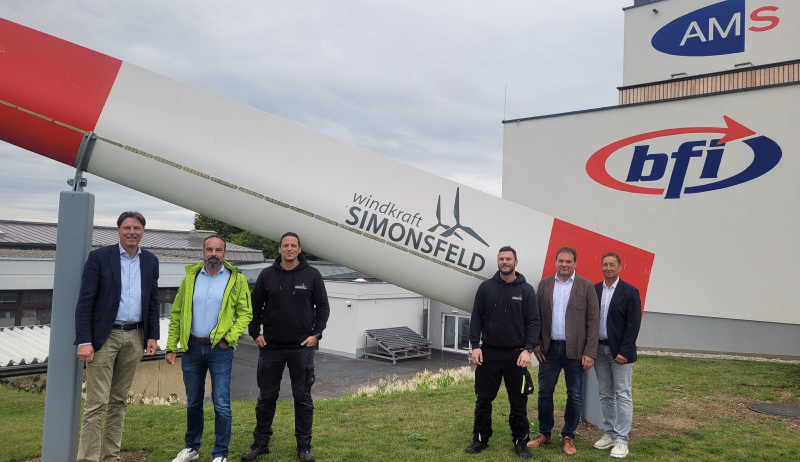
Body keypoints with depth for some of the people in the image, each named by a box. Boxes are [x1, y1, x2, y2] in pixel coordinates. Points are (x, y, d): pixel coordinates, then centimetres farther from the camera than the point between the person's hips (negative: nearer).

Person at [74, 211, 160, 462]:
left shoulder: (150, 261, 8)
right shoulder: (99, 257, -5)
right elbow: (85, 302, -8)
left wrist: (152, 335, 5)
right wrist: (84, 341, -13)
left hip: (135, 337, 4)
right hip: (105, 336, -4)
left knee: (119, 400, 12)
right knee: (97, 402, -4)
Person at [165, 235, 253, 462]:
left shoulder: (236, 279, -2)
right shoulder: (190, 277, 5)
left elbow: (245, 313, -2)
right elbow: (177, 313, 7)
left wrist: (229, 338, -14)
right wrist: (171, 346, 3)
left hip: (220, 350, -3)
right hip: (192, 348, 3)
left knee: (221, 405, 0)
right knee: (193, 402, 16)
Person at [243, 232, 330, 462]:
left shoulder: (312, 275, 0)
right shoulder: (267, 275, 3)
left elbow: (323, 306, 3)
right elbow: (255, 306, 10)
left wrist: (316, 334, -5)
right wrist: (255, 333, 3)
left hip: (302, 347, -1)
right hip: (270, 347, 1)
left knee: (303, 397, 7)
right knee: (266, 397, 11)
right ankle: (260, 443, 25)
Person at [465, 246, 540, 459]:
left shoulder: (526, 290, 0)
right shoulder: (486, 287, 2)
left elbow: (533, 322, -2)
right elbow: (476, 319, 3)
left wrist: (528, 349, -12)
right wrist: (475, 346, -5)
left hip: (516, 354, -1)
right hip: (488, 353, 1)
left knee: (518, 401, 8)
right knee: (483, 399, 9)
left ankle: (521, 441, 22)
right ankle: (480, 439, 23)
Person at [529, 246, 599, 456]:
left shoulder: (586, 287, -3)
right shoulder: (544, 284, 5)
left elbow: (593, 321, -5)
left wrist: (590, 352, -9)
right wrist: (536, 344, 0)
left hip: (575, 350, -2)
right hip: (549, 349, 2)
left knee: (575, 396, 7)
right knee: (544, 392, 9)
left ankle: (568, 437, 24)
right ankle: (544, 434, 25)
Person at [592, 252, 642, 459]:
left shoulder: (630, 292, -6)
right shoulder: (594, 290, 6)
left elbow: (633, 325, -10)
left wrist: (624, 352, -15)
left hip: (620, 352, -4)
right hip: (599, 349, 5)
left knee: (622, 396, 0)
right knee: (605, 395, 12)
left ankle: (621, 440, 6)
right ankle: (609, 434, 22)